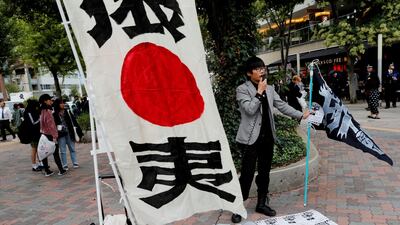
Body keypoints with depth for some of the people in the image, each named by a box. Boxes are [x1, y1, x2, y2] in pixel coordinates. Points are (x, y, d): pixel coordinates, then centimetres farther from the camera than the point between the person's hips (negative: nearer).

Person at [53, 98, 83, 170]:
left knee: (72, 149, 8)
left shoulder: (67, 112, 3)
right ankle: (65, 165, 12)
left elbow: (73, 121, 4)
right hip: (61, 135, -2)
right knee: (63, 151, 5)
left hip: (69, 133, 2)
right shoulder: (54, 115, -6)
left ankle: (75, 163, 15)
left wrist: (79, 131, 3)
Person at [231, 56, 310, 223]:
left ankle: (262, 204, 29)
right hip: (250, 139, -6)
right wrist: (259, 92, -16)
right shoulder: (242, 89, -7)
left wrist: (301, 115, 4)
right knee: (247, 174, -2)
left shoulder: (270, 89, 11)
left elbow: (282, 105, 10)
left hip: (267, 137, 6)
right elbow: (250, 109, -19)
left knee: (264, 173, 15)